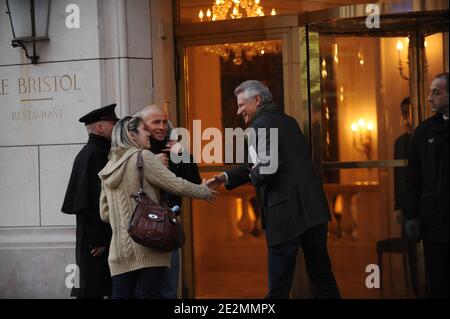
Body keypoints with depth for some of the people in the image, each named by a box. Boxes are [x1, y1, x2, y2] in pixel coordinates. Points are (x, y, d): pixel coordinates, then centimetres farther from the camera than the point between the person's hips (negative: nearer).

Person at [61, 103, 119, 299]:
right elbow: (92, 202, -20)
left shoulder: (92, 152, 16)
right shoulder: (94, 155, -14)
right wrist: (98, 240, -20)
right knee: (92, 291, -7)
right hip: (97, 238, -10)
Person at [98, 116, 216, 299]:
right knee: (148, 294, -8)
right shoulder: (143, 157, -4)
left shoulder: (108, 168, 17)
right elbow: (177, 185, -5)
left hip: (120, 250, 6)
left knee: (121, 296, 1)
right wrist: (205, 192, 11)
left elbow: (105, 214, 19)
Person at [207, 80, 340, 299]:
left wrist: (253, 176, -2)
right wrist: (227, 178, 19)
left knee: (279, 287, -3)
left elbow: (267, 168, -23)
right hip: (314, 209, 8)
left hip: (287, 214, -8)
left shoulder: (260, 126, -9)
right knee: (322, 276, 14)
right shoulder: (288, 122, 19)